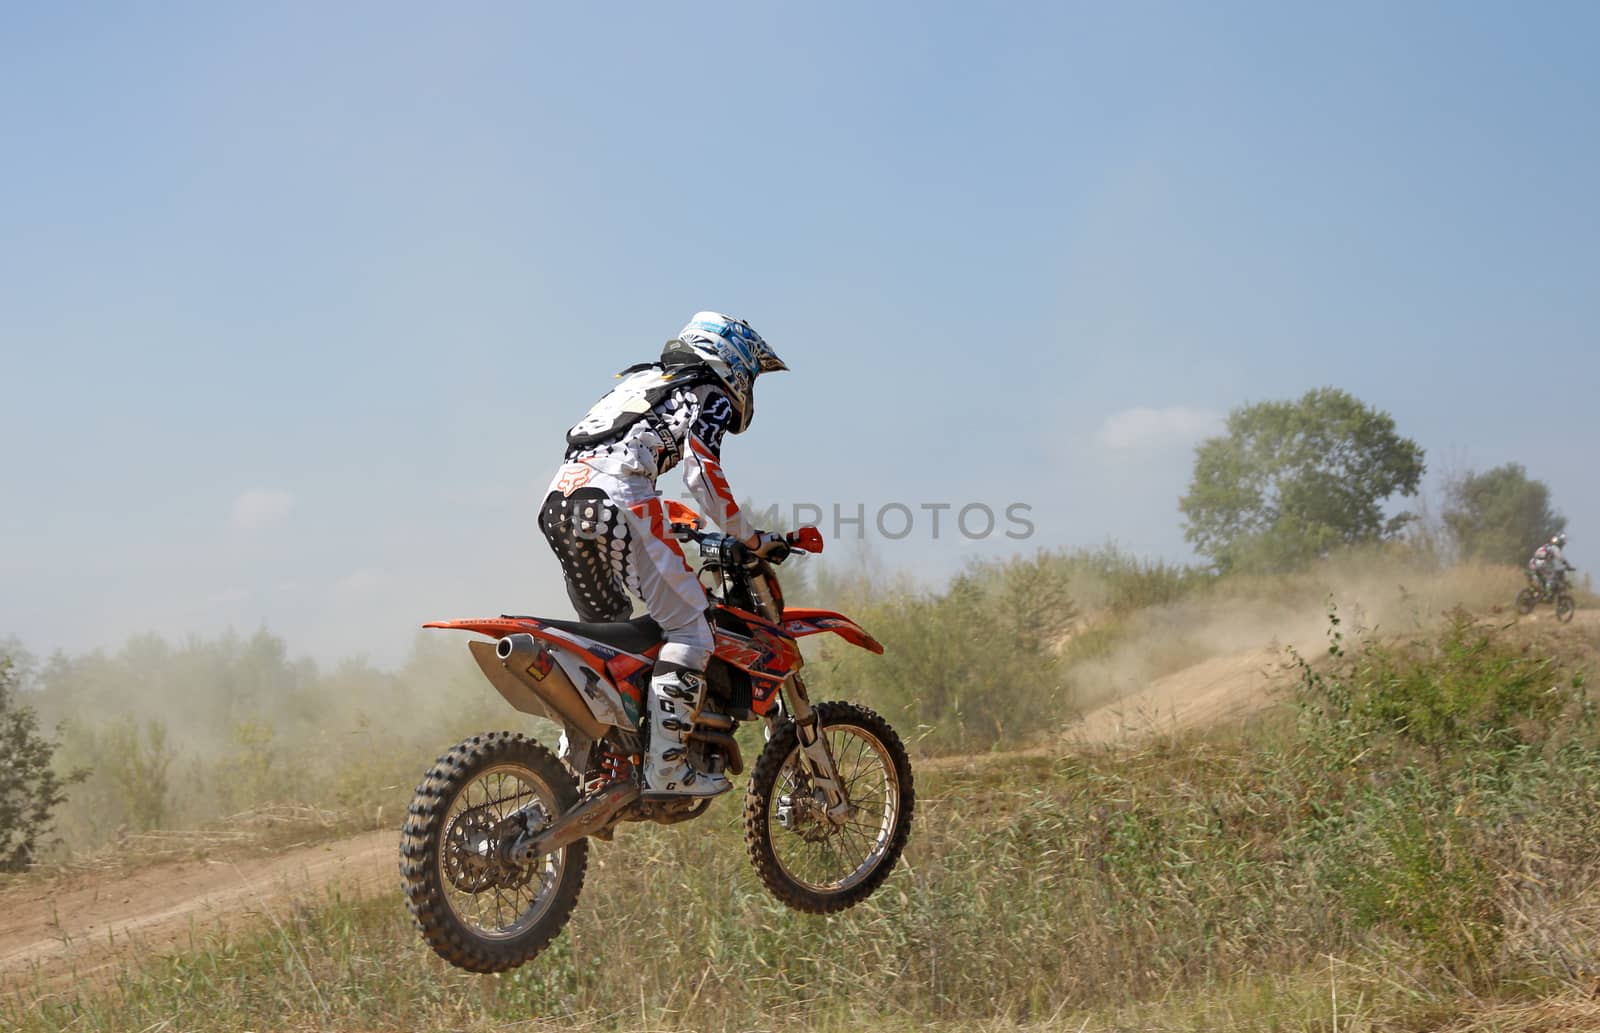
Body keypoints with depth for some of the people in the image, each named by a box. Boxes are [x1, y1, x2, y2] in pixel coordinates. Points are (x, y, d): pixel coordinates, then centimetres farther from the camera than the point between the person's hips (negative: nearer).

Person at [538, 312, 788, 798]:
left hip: (558, 501, 9)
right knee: (688, 630, -6)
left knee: (605, 628, 25)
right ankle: (665, 767, -14)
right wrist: (751, 539, 3)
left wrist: (667, 528, 48)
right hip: (615, 499, -9)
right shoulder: (710, 394, 9)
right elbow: (701, 471, -5)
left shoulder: (641, 380, 33)